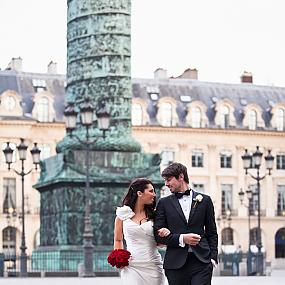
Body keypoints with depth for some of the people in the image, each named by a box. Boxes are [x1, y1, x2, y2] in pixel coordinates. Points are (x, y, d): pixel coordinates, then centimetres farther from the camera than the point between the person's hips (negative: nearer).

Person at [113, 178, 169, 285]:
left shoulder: (154, 214, 6)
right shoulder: (123, 214, 4)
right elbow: (118, 240, 16)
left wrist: (166, 232, -9)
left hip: (153, 267, 1)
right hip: (131, 267, -1)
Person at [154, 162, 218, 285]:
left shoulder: (204, 200, 10)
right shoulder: (164, 203, 10)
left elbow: (212, 233, 12)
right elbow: (158, 234, 4)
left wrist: (213, 257, 2)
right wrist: (181, 239, -10)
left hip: (201, 262, -1)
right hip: (175, 264, 1)